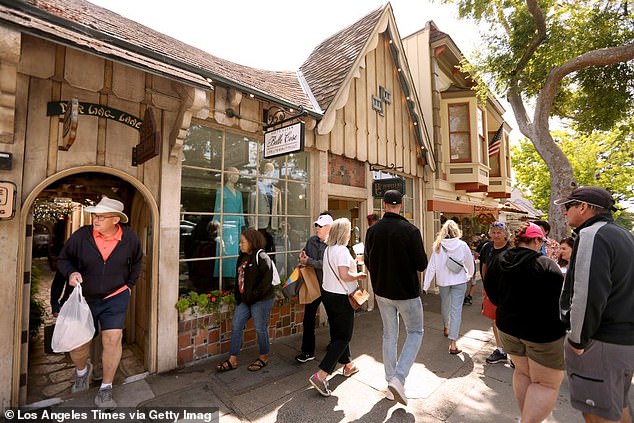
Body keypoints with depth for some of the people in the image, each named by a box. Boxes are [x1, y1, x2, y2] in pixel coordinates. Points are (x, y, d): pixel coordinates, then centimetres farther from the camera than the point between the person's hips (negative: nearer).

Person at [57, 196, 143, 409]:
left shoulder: (129, 237, -10)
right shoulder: (81, 235, -13)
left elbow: (136, 261, 9)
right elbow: (63, 259, 2)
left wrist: (129, 284, 6)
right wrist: (71, 273, -19)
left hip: (115, 298, -1)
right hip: (84, 298, 1)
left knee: (112, 340, -5)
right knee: (77, 345, 10)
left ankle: (105, 390, 17)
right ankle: (82, 370, 47)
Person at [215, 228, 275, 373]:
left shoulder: (262, 258, -17)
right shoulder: (242, 258, 9)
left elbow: (266, 281, -21)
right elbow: (239, 278, 16)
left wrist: (254, 296, -19)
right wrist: (238, 296, 8)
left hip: (261, 301, -8)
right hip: (245, 300, 8)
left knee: (260, 328, 6)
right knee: (236, 326, 9)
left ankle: (263, 358, 27)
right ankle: (232, 360, 24)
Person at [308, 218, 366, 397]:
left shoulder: (328, 249, 6)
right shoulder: (342, 250, -21)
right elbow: (344, 275, -28)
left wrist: (353, 261, 19)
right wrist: (359, 275, -11)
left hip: (328, 294, 9)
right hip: (341, 297, -9)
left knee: (338, 333, 22)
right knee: (343, 337, 3)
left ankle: (348, 365, 41)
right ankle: (320, 375, 0)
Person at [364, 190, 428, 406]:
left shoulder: (373, 230, -6)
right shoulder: (410, 230, -18)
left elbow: (368, 262, 3)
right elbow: (422, 264, -14)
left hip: (382, 291, 4)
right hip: (407, 291, -4)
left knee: (389, 335, 18)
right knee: (415, 333, 16)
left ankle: (391, 383, 28)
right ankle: (398, 379, 5)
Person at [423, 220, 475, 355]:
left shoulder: (437, 246, -8)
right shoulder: (462, 245, -8)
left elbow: (432, 266, -7)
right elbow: (470, 263, 6)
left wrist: (426, 285, -2)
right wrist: (469, 274, 27)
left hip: (442, 280, 1)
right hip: (459, 280, -1)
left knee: (445, 305, 23)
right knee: (456, 310, 0)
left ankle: (446, 328, 47)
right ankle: (452, 344, -3)